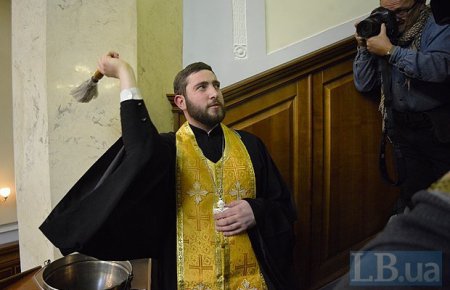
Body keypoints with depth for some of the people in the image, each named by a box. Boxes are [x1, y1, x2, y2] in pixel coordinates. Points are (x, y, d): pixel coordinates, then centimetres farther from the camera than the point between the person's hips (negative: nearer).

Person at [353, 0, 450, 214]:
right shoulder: (382, 33, 6)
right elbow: (363, 85, 5)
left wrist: (390, 50, -24)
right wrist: (364, 48, -6)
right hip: (402, 126, 3)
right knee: (411, 192, 8)